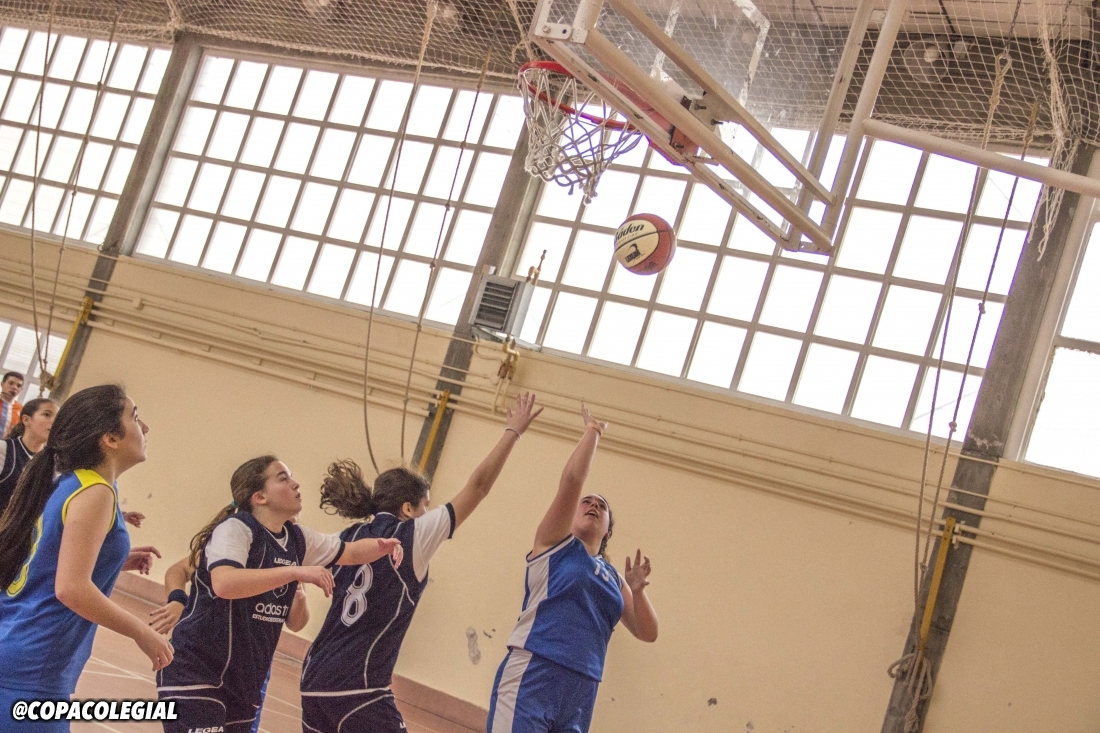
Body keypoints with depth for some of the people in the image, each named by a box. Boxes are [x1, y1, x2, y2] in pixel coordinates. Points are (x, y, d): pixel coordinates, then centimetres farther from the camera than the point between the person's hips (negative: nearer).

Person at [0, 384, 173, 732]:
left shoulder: (68, 484, 12)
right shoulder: (95, 492, -13)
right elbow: (71, 588, -22)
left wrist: (117, 563, 15)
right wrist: (143, 634, -12)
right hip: (29, 676, -9)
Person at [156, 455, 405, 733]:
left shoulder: (297, 538, 8)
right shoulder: (235, 529, -16)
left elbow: (351, 552, 19)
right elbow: (223, 583, -34)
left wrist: (382, 546, -3)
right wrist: (296, 572, -35)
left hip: (243, 683, 8)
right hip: (195, 676, -8)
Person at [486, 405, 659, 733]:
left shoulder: (614, 578, 21)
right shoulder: (555, 544, 8)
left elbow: (647, 632, 16)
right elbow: (572, 479, -5)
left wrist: (637, 590, 0)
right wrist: (592, 431, 4)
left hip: (582, 693, 6)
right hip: (531, 680, -5)